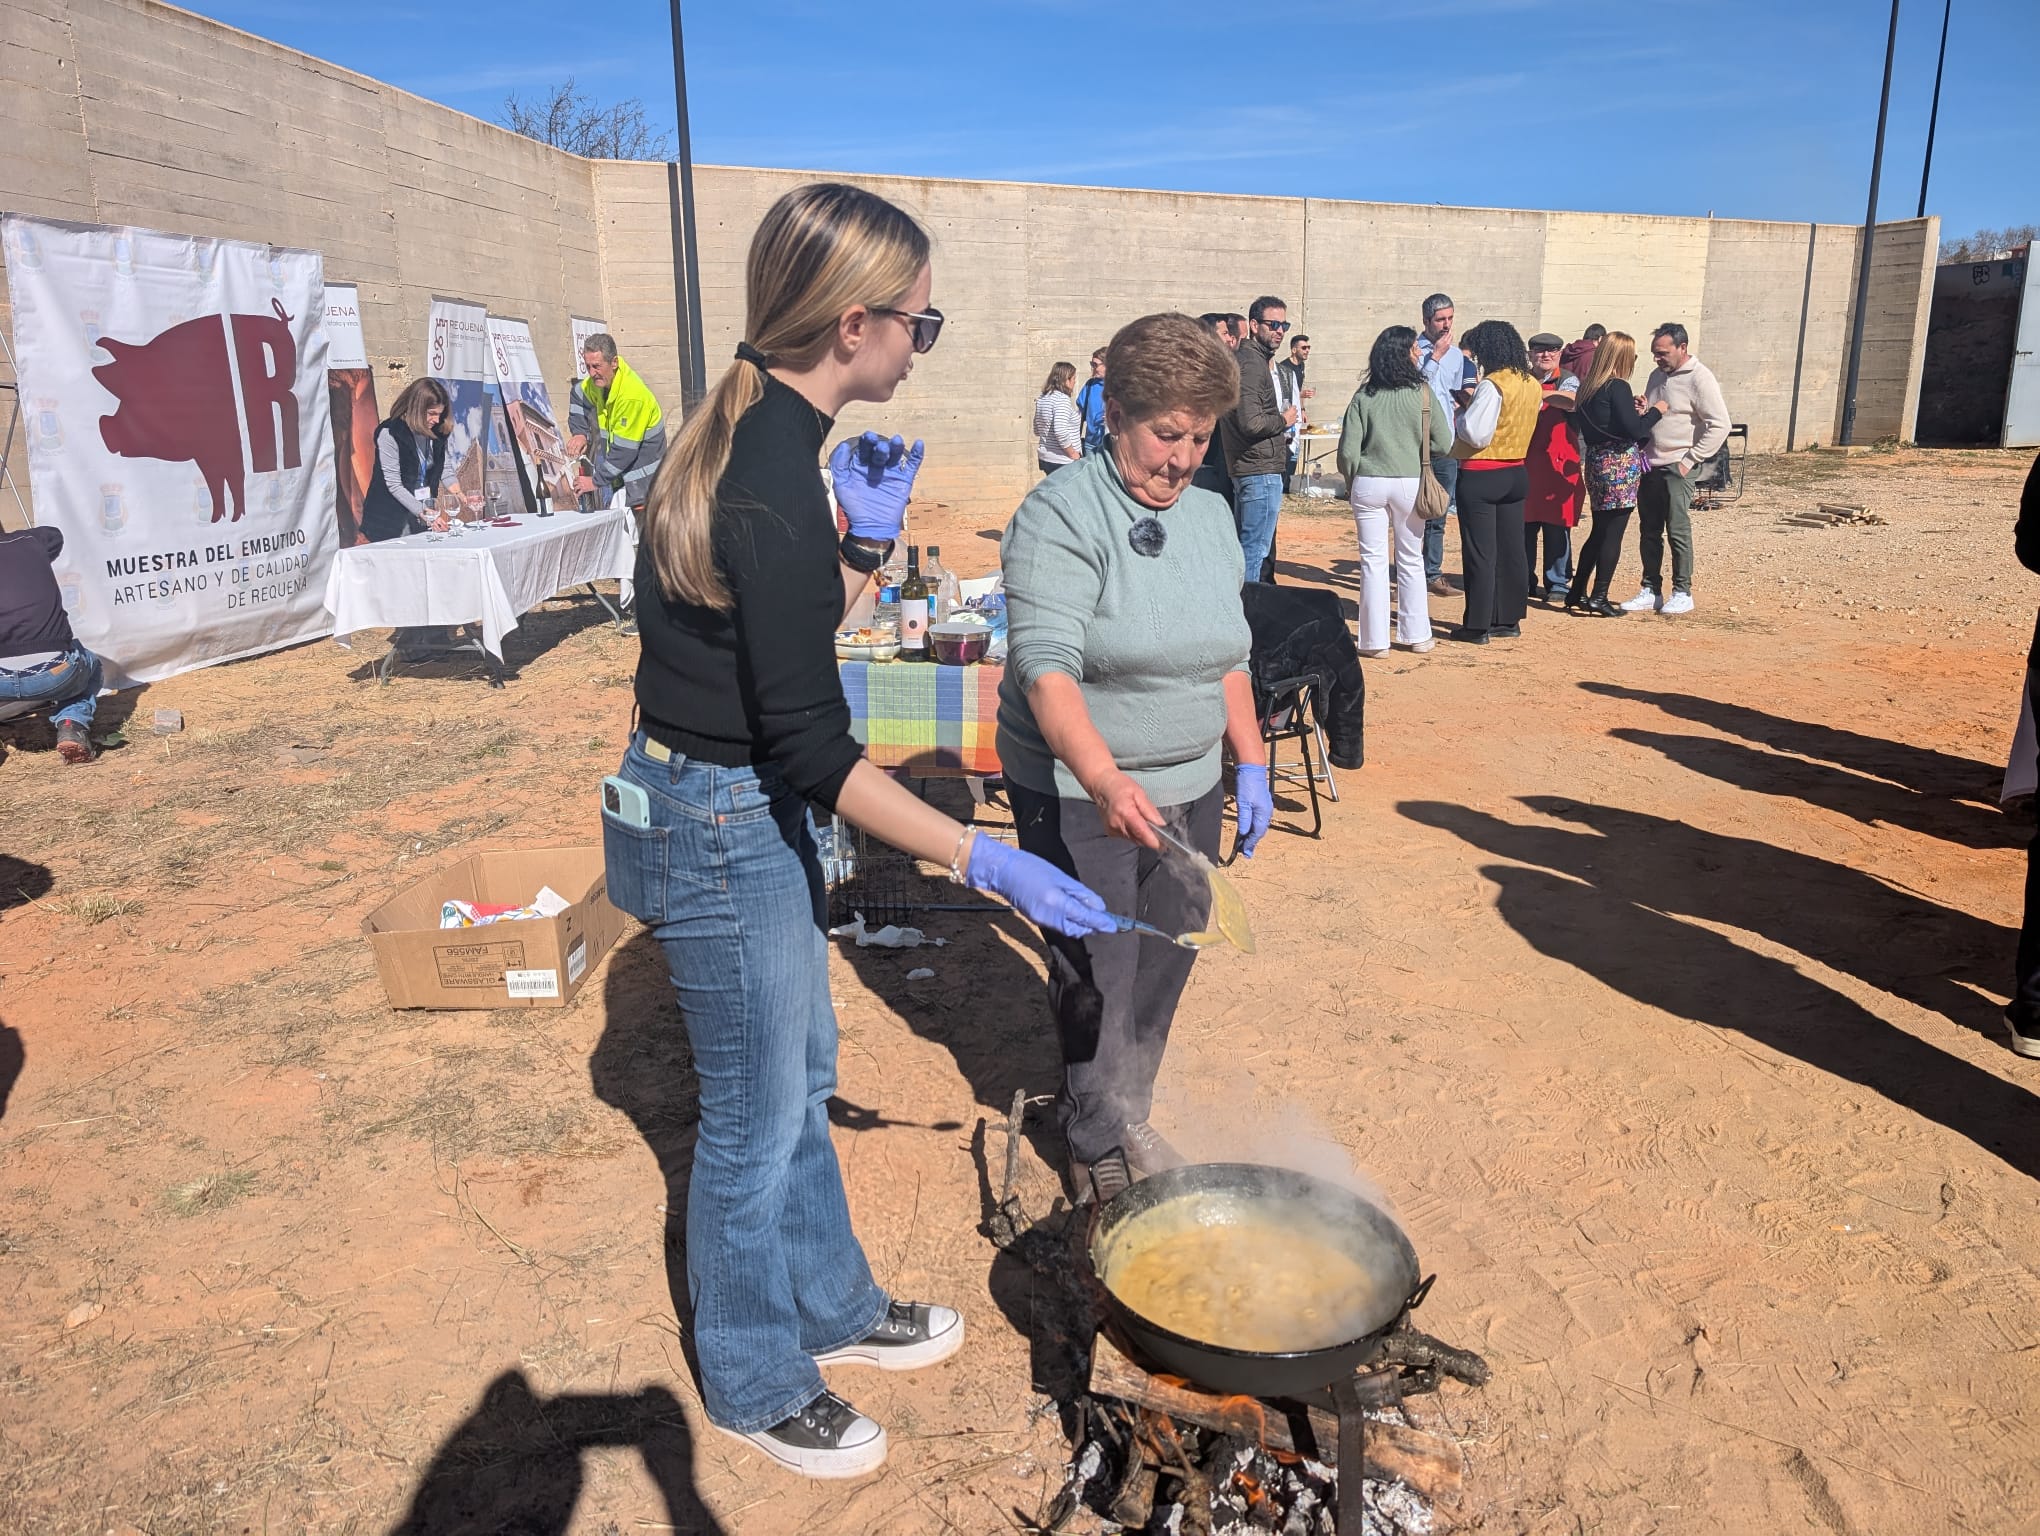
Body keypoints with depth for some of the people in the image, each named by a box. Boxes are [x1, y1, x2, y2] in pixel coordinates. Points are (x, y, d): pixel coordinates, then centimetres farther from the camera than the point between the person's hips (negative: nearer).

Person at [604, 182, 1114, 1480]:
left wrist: (866, 542, -3)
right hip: (719, 825, -9)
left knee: (802, 1071, 23)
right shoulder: (774, 480, -26)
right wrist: (987, 863, -22)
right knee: (758, 1115, 9)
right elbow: (811, 744, -25)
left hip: (747, 802, 9)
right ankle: (756, 1385, 33)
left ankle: (835, 1307, 44)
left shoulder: (756, 433, 4)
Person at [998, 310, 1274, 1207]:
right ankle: (1098, 1146, 22)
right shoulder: (1060, 517, -15)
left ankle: (1124, 1121, 34)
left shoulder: (1210, 515, 8)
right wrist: (1104, 780, -40)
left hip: (1189, 789, 6)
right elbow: (1046, 665, -27)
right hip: (1076, 795, -6)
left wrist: (1251, 765, 12)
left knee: (1162, 969, 14)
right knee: (1099, 977, 0)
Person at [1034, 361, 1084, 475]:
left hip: (1045, 457, 9)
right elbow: (1061, 432, -26)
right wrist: (1074, 455, -16)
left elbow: (1037, 430, 17)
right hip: (1062, 461, -9)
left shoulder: (1042, 398, 10)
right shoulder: (1062, 399, -16)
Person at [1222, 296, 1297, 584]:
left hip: (1245, 468, 11)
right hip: (1261, 471, -11)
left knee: (1246, 546, 16)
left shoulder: (1249, 358, 17)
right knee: (1256, 550, -7)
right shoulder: (1253, 363, -15)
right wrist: (1283, 421, -8)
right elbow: (1251, 422, -24)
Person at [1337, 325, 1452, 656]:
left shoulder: (1364, 395, -3)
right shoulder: (1421, 392, -4)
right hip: (1409, 483, 0)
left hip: (1369, 484, 0)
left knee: (1373, 562, 5)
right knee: (1411, 560, 13)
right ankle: (1417, 635, 20)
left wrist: (1352, 482, 11)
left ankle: (1375, 640, 6)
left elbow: (1348, 449, -5)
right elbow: (1443, 443, -2)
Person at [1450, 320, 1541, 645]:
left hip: (1481, 477, -8)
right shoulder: (1532, 385, 7)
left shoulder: (1492, 385, -17)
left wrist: (1460, 418, -2)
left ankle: (1477, 626, 3)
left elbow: (1476, 434, -22)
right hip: (1516, 473, 8)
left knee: (1480, 553, -2)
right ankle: (1509, 619, 20)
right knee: (1511, 549, 12)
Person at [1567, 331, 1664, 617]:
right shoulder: (1618, 387, -14)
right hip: (1620, 465, -8)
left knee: (1599, 531, 16)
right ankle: (1599, 599, 1)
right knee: (1613, 533, -1)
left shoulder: (1588, 387, 9)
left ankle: (1577, 594, 18)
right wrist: (1655, 411, -2)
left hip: (1595, 463, 8)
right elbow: (1635, 429, -19)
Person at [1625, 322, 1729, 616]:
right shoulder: (1657, 375, 13)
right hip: (1649, 466, 7)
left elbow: (1719, 426, -14)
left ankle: (1682, 593, 5)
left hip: (1677, 468, -7)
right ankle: (1651, 591, 16)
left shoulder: (1699, 378, -10)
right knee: (1649, 531, 8)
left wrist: (1690, 460, -14)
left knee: (1678, 531, -4)